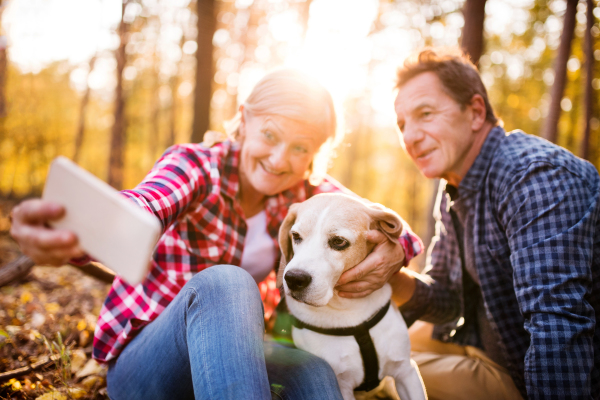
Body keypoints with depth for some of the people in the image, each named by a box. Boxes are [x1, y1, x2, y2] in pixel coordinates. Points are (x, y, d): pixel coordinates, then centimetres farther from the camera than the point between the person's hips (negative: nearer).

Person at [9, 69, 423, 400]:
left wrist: (393, 253, -30)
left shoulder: (310, 194, -2)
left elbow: (402, 237, -5)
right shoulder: (196, 164, -13)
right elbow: (138, 213, -35)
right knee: (222, 282, -35)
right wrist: (71, 235, -58)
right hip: (143, 367, -3)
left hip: (221, 358, 4)